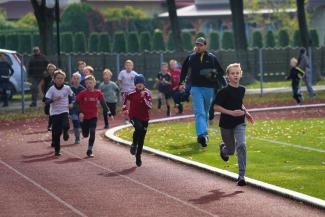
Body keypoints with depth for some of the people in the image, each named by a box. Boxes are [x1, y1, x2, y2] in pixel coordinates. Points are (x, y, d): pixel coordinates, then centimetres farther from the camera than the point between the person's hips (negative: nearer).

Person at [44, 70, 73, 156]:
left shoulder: (67, 88, 0)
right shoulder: (52, 89, -8)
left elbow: (71, 95, 22)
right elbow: (46, 101, -14)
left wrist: (70, 103, 9)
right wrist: (53, 99, -31)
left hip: (64, 111, 1)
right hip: (55, 112, -1)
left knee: (65, 125, -25)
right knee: (56, 132, 0)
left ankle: (65, 133, 12)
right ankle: (57, 150, 14)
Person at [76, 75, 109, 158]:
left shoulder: (98, 93, -4)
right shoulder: (82, 93, -10)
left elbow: (103, 103, 2)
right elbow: (77, 103, -10)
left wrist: (108, 112, -5)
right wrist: (80, 112, -22)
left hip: (93, 117, 1)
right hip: (84, 117, -1)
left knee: (92, 134, -9)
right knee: (85, 135, 5)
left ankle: (89, 151, 0)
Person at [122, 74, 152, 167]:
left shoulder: (147, 93, -6)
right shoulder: (132, 93, -6)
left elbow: (149, 106, -15)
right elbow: (125, 98, 16)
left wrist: (144, 97, -25)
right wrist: (124, 108, 11)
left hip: (144, 118, 2)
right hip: (134, 117, -2)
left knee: (141, 139, 7)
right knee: (139, 128, -34)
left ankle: (138, 157, 23)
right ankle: (134, 145, -11)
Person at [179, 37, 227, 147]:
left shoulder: (212, 58, 2)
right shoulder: (191, 58, 5)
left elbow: (220, 72, 5)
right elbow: (184, 71, 20)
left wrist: (225, 86, -1)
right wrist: (182, 83, 15)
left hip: (209, 88, 1)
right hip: (196, 88, -1)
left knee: (205, 113, 14)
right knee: (199, 112, -14)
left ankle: (203, 134, 29)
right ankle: (202, 135, -26)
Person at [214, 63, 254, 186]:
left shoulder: (242, 89, 3)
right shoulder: (224, 91, -14)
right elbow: (217, 107, -13)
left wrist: (246, 112, 9)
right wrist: (231, 112, -22)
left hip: (239, 123, 3)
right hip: (226, 124, -3)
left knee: (241, 145, -19)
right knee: (231, 150, 11)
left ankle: (241, 176, -16)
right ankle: (223, 149, 52)